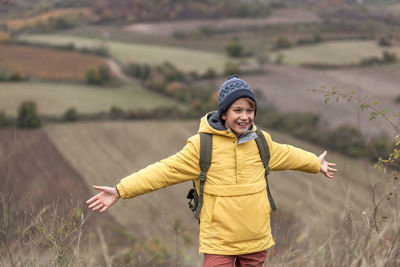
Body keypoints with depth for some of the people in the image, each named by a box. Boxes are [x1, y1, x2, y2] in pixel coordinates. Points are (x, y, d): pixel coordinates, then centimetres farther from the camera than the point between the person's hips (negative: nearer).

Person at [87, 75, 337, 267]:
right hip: (219, 243, -4)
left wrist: (315, 163, 42)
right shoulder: (202, 144, -9)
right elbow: (166, 170, -10)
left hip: (257, 240, 5)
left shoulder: (261, 141, 6)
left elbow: (285, 155, 26)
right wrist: (121, 190, -16)